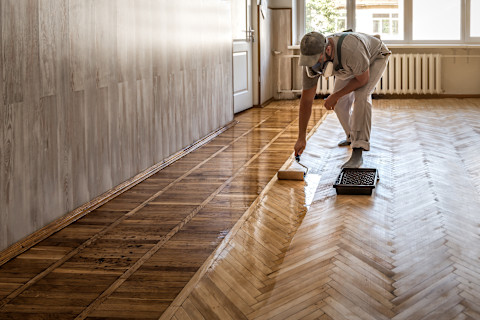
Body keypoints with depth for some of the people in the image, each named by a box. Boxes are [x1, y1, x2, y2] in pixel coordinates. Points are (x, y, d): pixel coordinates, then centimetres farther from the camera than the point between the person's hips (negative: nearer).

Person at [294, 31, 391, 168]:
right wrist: (301, 138, -20)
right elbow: (306, 100, -21)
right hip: (351, 67, 6)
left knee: (361, 95, -27)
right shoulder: (312, 60, -29)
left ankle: (358, 152, -28)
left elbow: (362, 79, -28)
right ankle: (352, 137, 30)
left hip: (375, 57, -6)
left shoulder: (351, 50, -48)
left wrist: (335, 96, -21)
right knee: (340, 103, 1)